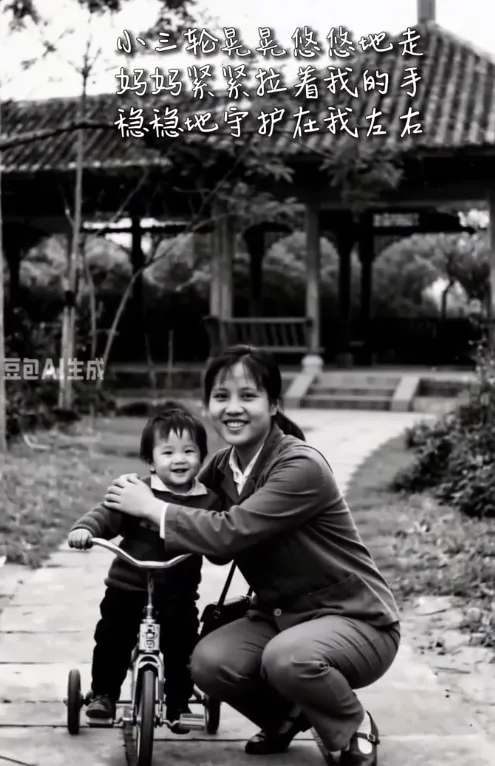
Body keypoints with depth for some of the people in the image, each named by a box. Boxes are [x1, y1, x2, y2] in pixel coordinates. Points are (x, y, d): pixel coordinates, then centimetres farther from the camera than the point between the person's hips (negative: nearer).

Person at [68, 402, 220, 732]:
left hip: (178, 596, 1)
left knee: (181, 650, 5)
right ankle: (103, 694, 29)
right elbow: (106, 514, -12)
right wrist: (85, 528, -30)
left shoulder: (209, 501, -1)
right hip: (127, 588, -1)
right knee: (111, 642, 7)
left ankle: (179, 704, 26)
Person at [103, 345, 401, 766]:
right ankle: (288, 713, 14)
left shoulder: (301, 466, -23)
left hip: (355, 618, -7)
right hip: (282, 614, 7)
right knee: (210, 661, -19)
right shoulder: (222, 466, 1)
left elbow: (230, 533, -32)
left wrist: (152, 508, -21)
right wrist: (142, 494, -10)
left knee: (288, 657, -36)